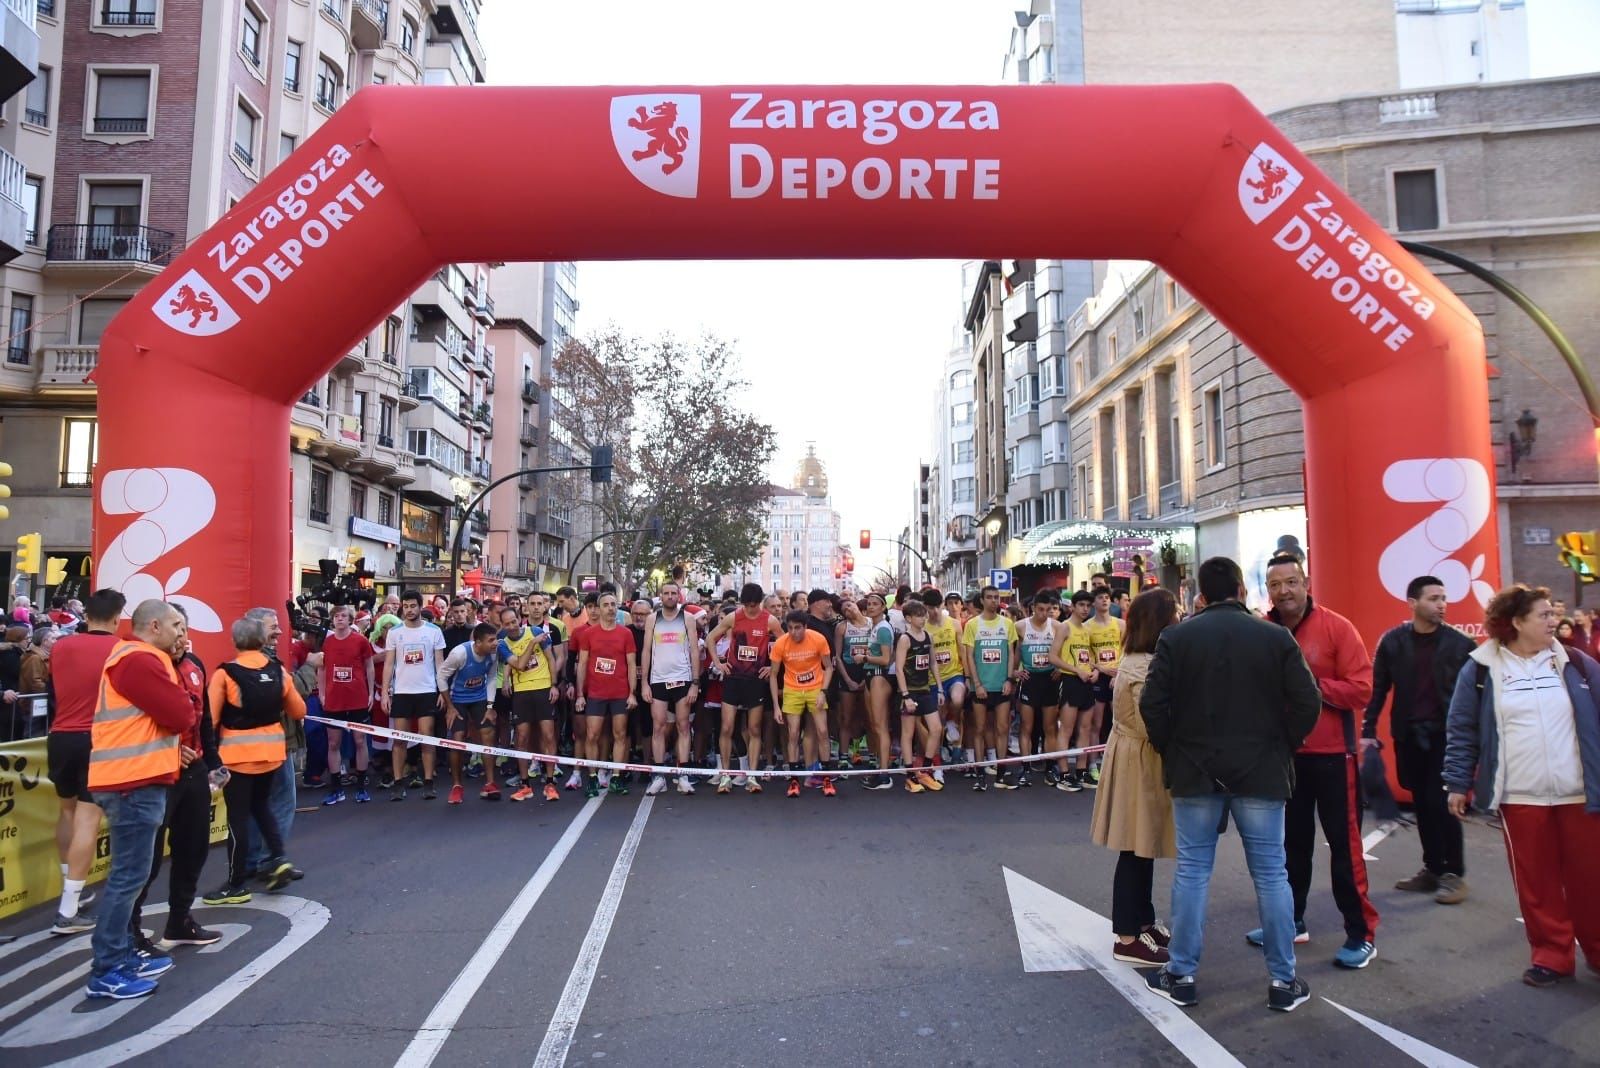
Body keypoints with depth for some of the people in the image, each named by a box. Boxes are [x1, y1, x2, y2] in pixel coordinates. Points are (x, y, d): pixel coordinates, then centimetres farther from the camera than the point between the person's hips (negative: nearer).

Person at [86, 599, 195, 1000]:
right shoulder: (139, 660, -16)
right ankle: (106, 972, 2)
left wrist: (171, 745, 6)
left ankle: (124, 955, 27)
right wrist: (181, 700, 2)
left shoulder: (139, 658, 18)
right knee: (129, 875, -5)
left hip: (134, 778, 11)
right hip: (134, 780, -11)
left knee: (128, 873, 17)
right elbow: (181, 715, -19)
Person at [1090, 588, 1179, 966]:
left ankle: (1142, 922, 29)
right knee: (1136, 851, -1)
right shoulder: (1147, 668, -23)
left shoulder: (1137, 661, 10)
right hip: (1141, 763, -10)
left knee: (1142, 848, 17)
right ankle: (1127, 938, 9)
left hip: (1136, 758, 10)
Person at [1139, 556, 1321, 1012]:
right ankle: (1283, 981, 19)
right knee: (1271, 874, 9)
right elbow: (1307, 703, -5)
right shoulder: (1276, 637, -3)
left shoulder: (1176, 637, -5)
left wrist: (1169, 749, 5)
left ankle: (1181, 975, 15)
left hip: (1194, 770, 0)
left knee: (1192, 871, 7)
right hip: (1261, 771, 0)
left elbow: (1153, 704, -9)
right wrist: (1282, 747, 8)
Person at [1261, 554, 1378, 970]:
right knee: (1291, 841, 15)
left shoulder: (1336, 627, -8)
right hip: (1283, 753, 4)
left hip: (1332, 754, -4)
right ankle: (1290, 920, 28)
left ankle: (1361, 934, 15)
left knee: (1344, 843, 3)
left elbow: (1361, 689, -12)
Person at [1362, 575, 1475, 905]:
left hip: (1447, 735, -2)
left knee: (1441, 802, -3)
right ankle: (1433, 869, 22)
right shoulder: (1393, 641, 0)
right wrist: (1368, 731, 0)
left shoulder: (1460, 644, -3)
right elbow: (1378, 688, 4)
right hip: (1409, 735, 2)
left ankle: (1454, 874, 11)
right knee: (1422, 803, 10)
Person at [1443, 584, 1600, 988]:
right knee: (1535, 880, 8)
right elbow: (1461, 730, 0)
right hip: (1521, 796, -1)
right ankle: (1552, 954, 22)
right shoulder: (1481, 670, -3)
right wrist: (1458, 784, -1)